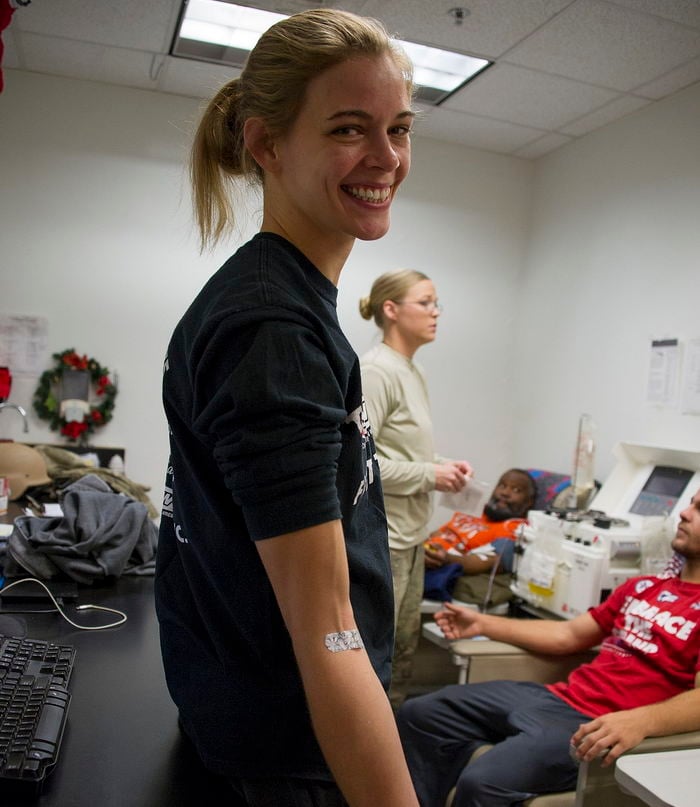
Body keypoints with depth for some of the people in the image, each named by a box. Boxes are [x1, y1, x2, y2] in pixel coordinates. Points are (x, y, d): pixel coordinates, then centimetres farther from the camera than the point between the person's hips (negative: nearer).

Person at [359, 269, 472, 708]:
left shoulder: (414, 372, 11)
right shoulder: (376, 370, -17)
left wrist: (444, 465, 3)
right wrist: (429, 476, -16)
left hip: (410, 534, 10)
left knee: (405, 647, 20)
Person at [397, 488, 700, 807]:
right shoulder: (642, 587, 18)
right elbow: (568, 635, 21)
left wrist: (639, 721, -37)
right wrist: (483, 624, 19)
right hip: (557, 696, 8)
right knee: (419, 714, 4)